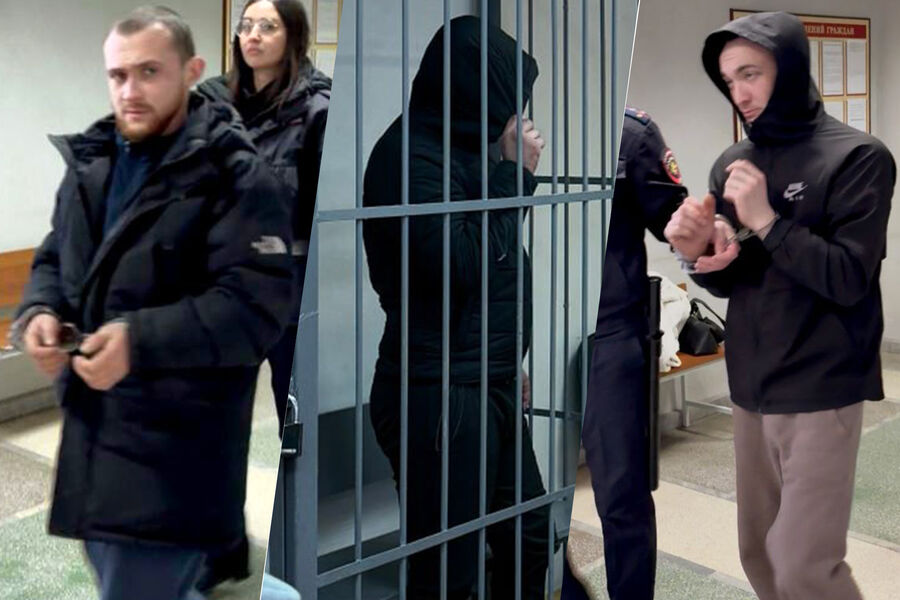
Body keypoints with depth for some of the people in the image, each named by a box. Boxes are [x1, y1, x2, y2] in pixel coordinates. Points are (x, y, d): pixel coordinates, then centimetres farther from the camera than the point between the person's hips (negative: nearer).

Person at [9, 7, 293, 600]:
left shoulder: (235, 177, -13)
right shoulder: (90, 162, 11)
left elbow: (257, 306, -20)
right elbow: (54, 261, 19)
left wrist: (140, 341, -30)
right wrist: (40, 313, -5)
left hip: (175, 445, -7)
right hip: (90, 428, 8)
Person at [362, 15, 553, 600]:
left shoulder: (463, 147, 14)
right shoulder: (410, 153, -15)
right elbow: (459, 263, -23)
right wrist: (514, 174, -13)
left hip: (489, 384, 10)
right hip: (440, 394, -10)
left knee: (530, 538, 17)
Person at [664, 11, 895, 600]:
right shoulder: (732, 164, 8)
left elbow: (850, 279, -14)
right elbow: (730, 281, 11)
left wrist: (768, 222, -21)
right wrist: (700, 255, -11)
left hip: (820, 392, -6)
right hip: (751, 389, 6)